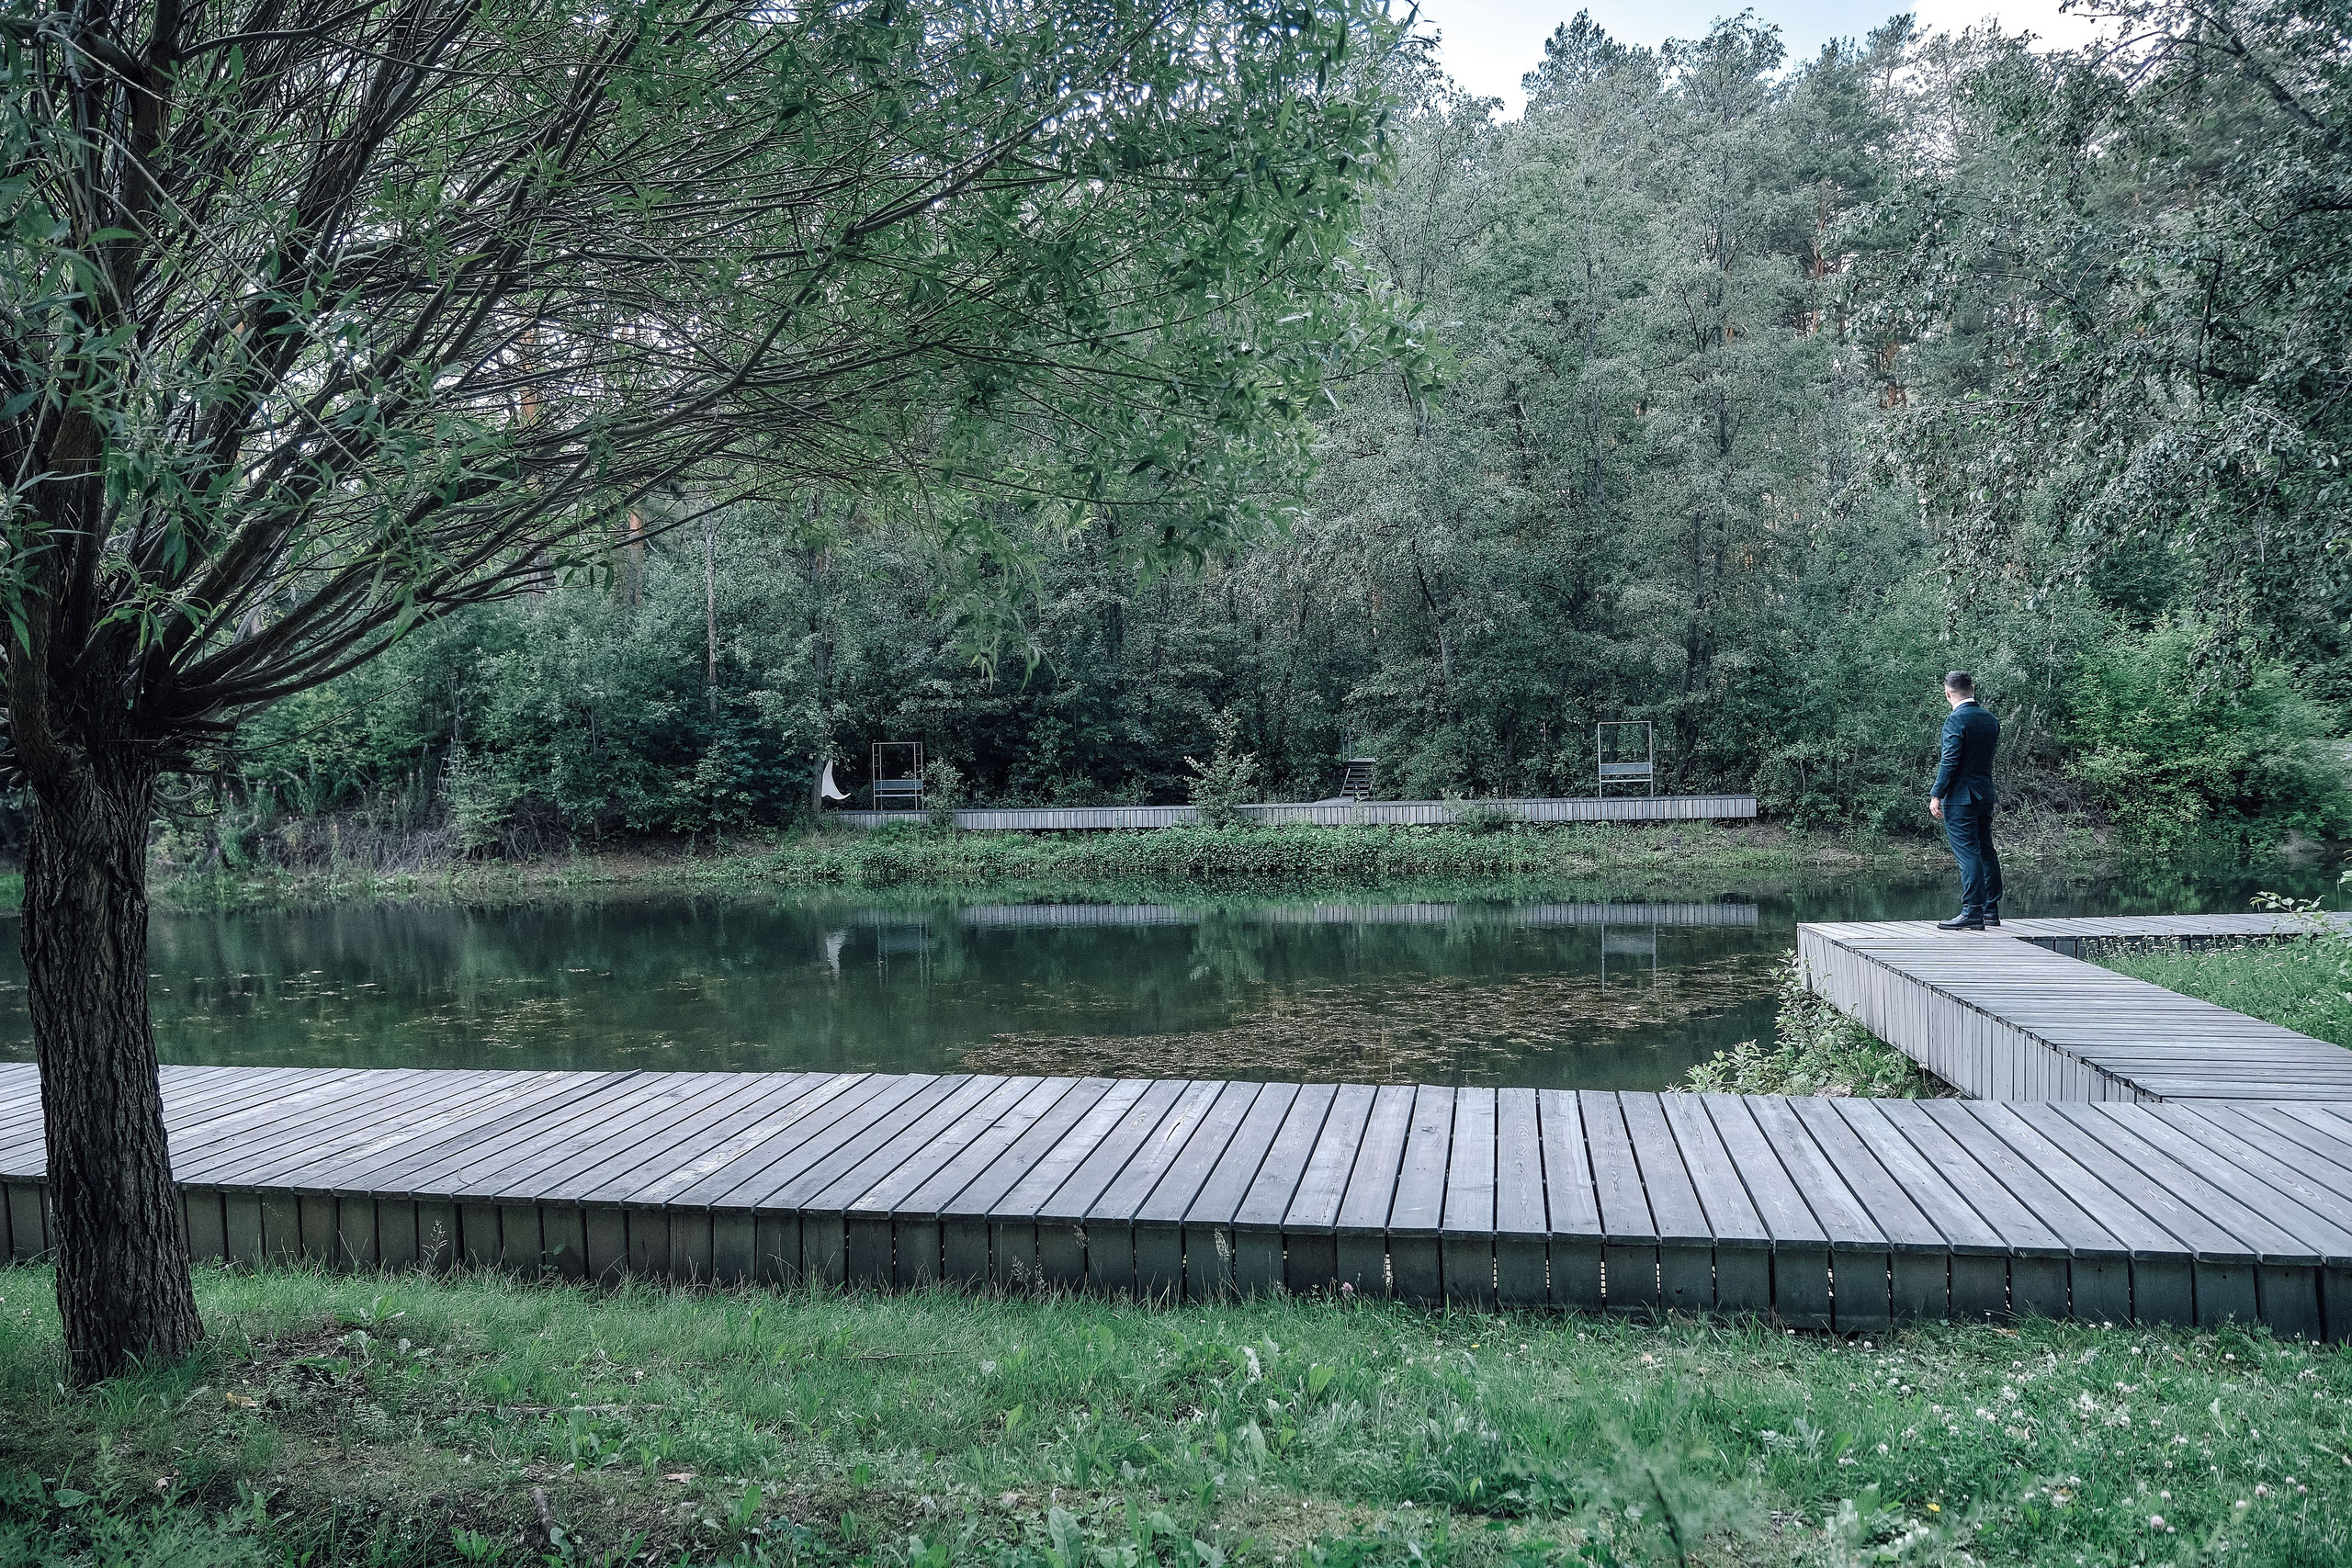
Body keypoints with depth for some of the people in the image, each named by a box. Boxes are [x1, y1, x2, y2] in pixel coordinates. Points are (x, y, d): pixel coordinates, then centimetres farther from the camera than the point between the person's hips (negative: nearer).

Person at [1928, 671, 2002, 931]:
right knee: (1986, 852, 13)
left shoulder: (1955, 721, -14)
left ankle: (1972, 913, -9)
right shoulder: (1991, 720, 10)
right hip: (1986, 797, 8)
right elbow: (1987, 756, 16)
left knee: (1967, 854, -8)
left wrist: (1936, 796, -15)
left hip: (1960, 798, -8)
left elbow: (1949, 762, -17)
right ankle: (1991, 910, 20)